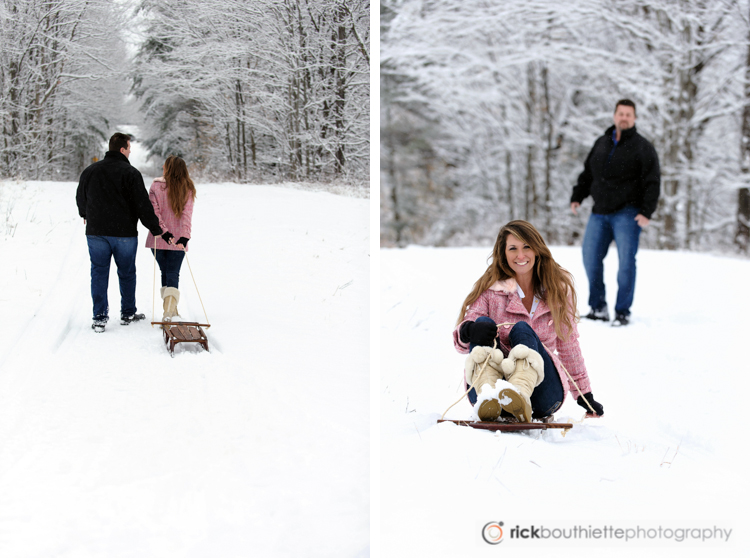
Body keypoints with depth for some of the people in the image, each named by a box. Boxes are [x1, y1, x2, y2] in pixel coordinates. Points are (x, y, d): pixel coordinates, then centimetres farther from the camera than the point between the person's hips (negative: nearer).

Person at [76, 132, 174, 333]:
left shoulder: (89, 171, 4)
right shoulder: (130, 173, -10)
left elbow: (81, 199, 19)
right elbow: (143, 205, -13)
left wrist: (86, 216, 41)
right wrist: (159, 230, -6)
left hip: (96, 232, 3)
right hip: (124, 233, -3)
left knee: (99, 273, 7)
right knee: (127, 273, 11)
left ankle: (100, 317, 2)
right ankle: (128, 314, 22)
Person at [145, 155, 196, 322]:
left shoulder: (156, 186, -4)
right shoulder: (187, 190, -3)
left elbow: (154, 211, -11)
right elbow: (187, 214, -11)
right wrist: (184, 236, -17)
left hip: (158, 239, 0)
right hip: (178, 240, 0)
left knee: (165, 272, 17)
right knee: (173, 274, 0)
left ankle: (170, 309, 23)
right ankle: (169, 311, -19)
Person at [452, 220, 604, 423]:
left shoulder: (558, 288, 13)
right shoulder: (488, 289, 7)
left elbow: (568, 345, 20)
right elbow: (460, 341, -2)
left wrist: (585, 396, 20)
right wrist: (469, 330, -27)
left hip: (540, 391, 1)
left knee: (522, 329, -26)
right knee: (483, 323, -25)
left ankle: (520, 394, -59)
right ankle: (487, 396, -55)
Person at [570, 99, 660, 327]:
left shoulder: (642, 147, -2)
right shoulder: (602, 143, 14)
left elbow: (652, 182, -7)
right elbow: (587, 173, 21)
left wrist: (647, 212, -17)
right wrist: (577, 197, 9)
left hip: (627, 213, -5)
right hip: (600, 212, 5)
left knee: (626, 261, -9)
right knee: (591, 257, 1)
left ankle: (623, 312, -2)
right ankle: (598, 308, 10)